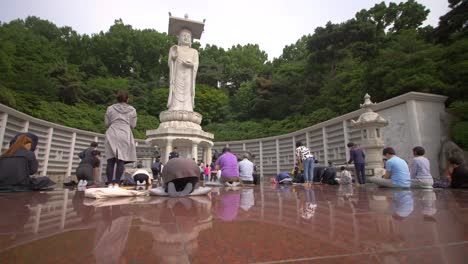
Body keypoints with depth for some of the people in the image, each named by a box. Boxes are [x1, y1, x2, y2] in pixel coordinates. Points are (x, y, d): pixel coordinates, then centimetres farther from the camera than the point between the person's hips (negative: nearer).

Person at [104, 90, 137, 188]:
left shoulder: (110, 108, 12)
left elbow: (107, 124, 12)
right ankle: (116, 184, -9)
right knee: (121, 160, -4)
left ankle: (110, 184, -3)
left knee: (111, 160, 1)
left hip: (112, 135, 2)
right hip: (125, 135, -2)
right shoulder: (132, 110, 10)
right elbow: (133, 125, 7)